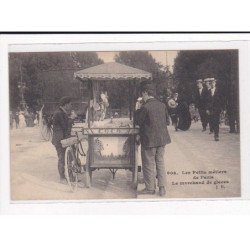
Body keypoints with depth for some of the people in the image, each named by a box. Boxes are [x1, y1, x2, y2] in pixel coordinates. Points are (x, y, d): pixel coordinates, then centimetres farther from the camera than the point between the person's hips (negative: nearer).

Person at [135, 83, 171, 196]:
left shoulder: (145, 107, -18)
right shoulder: (162, 105, 3)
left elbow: (137, 121, -9)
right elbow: (167, 121, 10)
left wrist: (137, 110, 3)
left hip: (149, 140, -6)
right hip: (162, 139, 6)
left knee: (149, 165, 6)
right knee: (160, 163, 13)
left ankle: (150, 188, 14)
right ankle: (162, 188, 14)